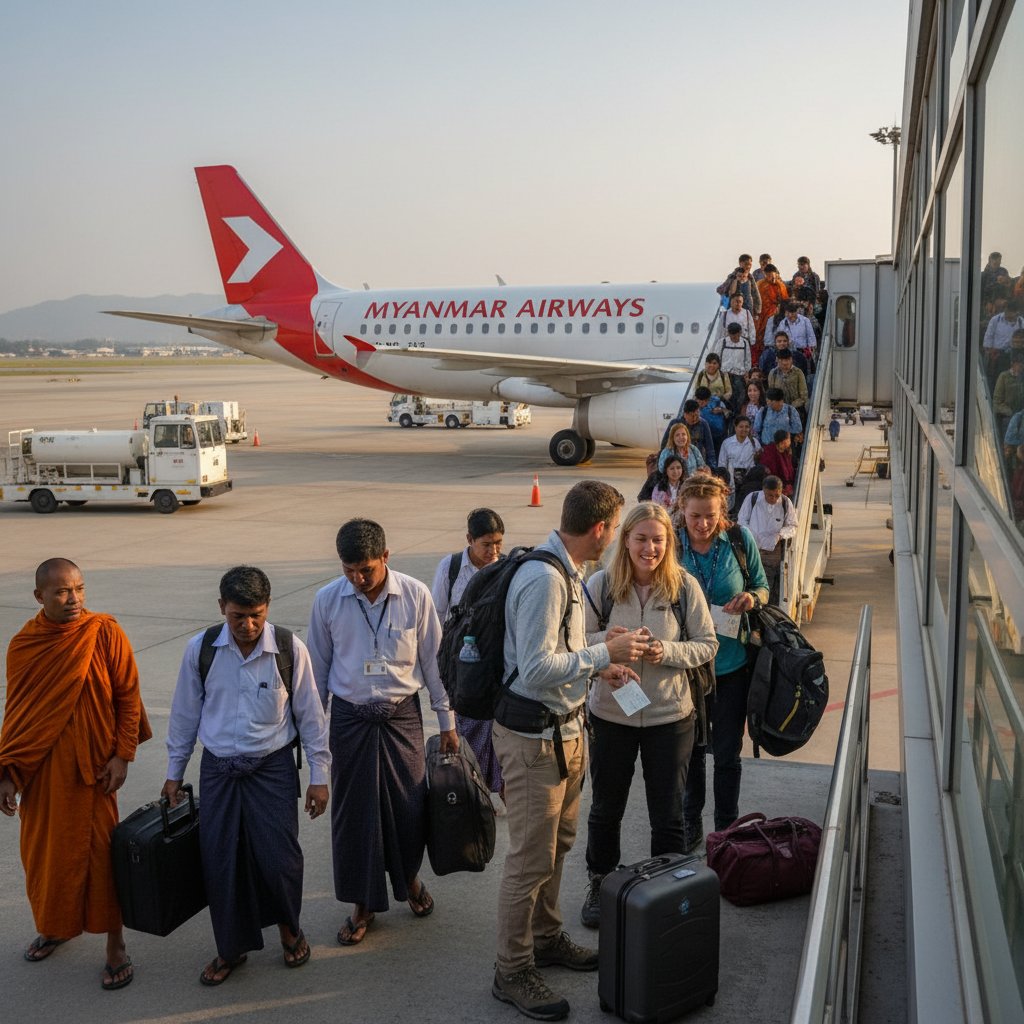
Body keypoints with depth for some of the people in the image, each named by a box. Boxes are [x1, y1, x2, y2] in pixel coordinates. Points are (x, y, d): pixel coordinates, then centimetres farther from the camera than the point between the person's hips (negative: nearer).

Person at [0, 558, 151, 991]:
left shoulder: (105, 634, -11)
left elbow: (128, 696, -6)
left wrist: (122, 756, -10)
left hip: (91, 765, -3)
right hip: (39, 767, 3)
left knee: (100, 852, 1)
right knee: (43, 849, 15)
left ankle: (115, 946, 16)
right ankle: (54, 926, 40)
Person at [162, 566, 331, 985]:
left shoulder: (290, 649, -11)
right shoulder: (200, 649, -7)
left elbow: (309, 715, -3)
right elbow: (185, 714, 5)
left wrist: (319, 776, 0)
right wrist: (174, 773, 10)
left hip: (272, 767, -2)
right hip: (218, 768, 2)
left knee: (278, 857, -3)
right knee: (219, 861, 4)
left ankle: (288, 928, 28)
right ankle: (231, 947, 27)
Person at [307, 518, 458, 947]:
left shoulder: (415, 595, -10)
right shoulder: (327, 600, -8)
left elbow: (432, 659, -1)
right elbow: (318, 669, 4)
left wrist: (447, 721, 4)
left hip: (401, 715, 0)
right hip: (350, 717, 1)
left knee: (409, 803, 8)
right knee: (352, 811, 7)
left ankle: (409, 877, 37)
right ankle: (363, 904, 24)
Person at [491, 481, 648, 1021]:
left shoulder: (565, 570, 7)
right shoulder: (543, 579, -26)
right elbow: (536, 669, -28)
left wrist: (602, 665, 9)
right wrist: (605, 652, -20)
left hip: (565, 727, 10)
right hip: (535, 736, -10)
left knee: (558, 841, 23)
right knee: (532, 857, 2)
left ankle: (546, 938, 42)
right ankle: (512, 972, 19)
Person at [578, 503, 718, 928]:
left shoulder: (684, 586, -9)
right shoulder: (601, 584, -9)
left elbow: (707, 644, -3)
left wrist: (667, 651, -20)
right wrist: (608, 642, -23)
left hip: (670, 716, 0)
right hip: (610, 714, 1)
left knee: (668, 815, 12)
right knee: (606, 808, 18)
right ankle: (599, 885, 39)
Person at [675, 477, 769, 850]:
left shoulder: (740, 539, -8)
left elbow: (762, 587, 5)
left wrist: (752, 598, -17)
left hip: (731, 665, 0)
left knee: (727, 754, 12)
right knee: (690, 750, 14)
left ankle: (727, 828, 30)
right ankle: (691, 826, 33)